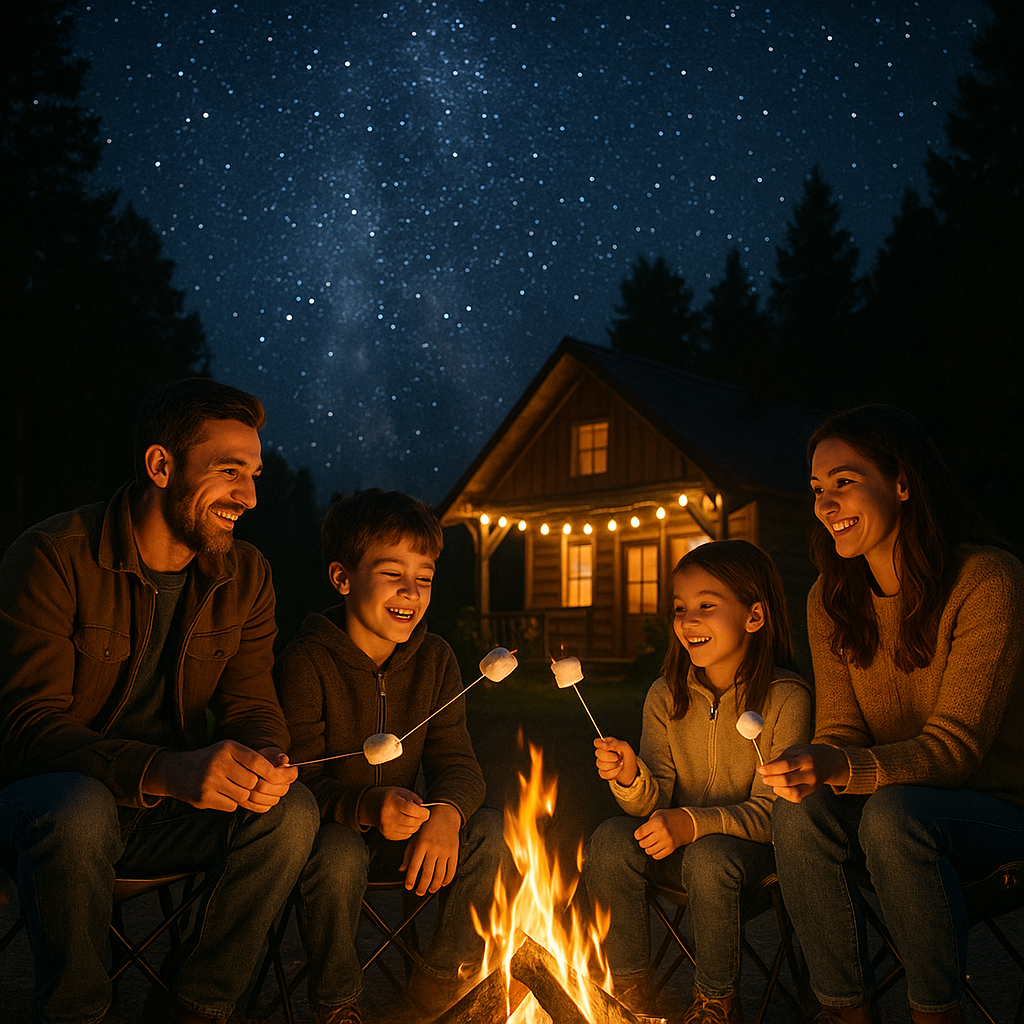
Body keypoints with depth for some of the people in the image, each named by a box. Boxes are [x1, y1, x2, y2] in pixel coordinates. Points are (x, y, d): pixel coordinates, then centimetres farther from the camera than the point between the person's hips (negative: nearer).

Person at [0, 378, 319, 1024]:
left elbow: (252, 705, 1)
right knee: (76, 809, -37)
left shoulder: (247, 576, 1)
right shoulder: (54, 558, -15)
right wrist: (167, 771, -40)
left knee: (293, 809, -21)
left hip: (169, 815, 4)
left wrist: (265, 760, -26)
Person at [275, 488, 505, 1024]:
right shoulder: (306, 661, -16)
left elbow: (456, 762, -4)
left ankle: (438, 978, 2)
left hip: (404, 828, 4)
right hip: (328, 830, -4)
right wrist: (369, 806, -42)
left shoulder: (434, 659, -2)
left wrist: (446, 813, -28)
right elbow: (300, 780, -21)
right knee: (340, 852, -35)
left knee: (490, 830, -18)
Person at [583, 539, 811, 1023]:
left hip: (750, 844, -3)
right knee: (610, 840, -23)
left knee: (708, 857, -34)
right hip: (677, 842, 4)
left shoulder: (785, 698, -15)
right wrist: (631, 779, -29)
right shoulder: (665, 697, -3)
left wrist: (694, 823, -32)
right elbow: (657, 803, -5)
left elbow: (769, 812, -16)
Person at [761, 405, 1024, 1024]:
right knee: (801, 813, -26)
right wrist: (813, 768, -25)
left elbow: (954, 745, -21)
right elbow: (841, 730, 0)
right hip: (892, 797, 4)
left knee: (895, 815, -34)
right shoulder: (832, 599, 0)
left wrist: (842, 768, -38)